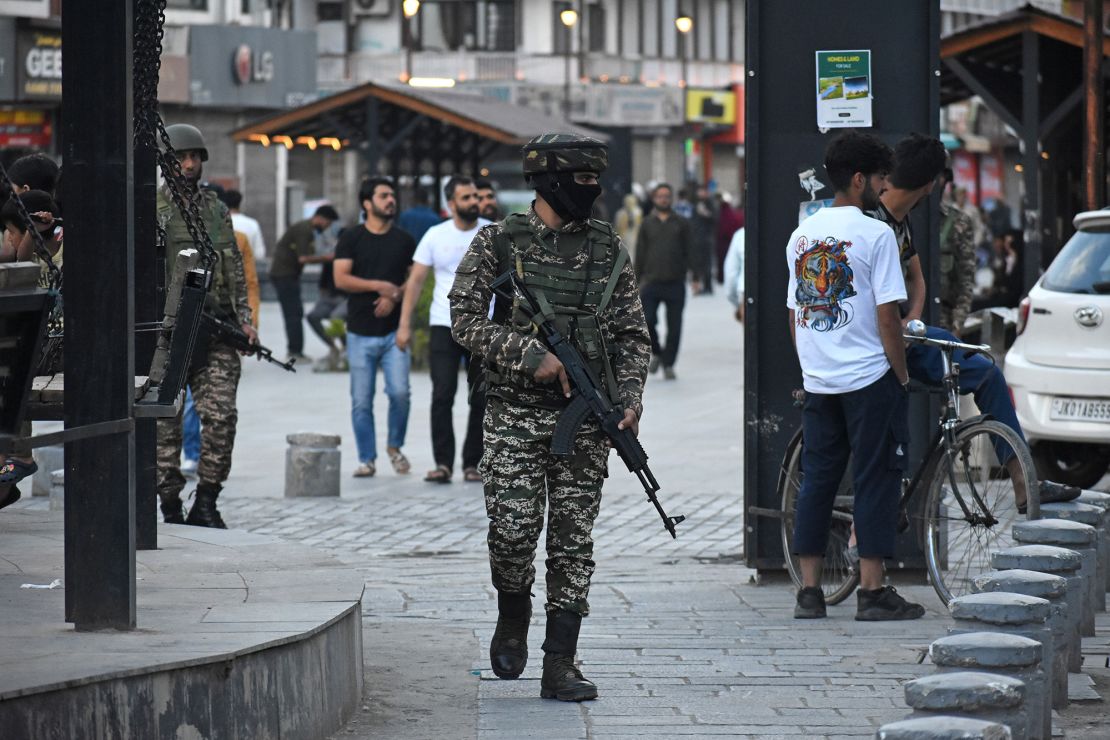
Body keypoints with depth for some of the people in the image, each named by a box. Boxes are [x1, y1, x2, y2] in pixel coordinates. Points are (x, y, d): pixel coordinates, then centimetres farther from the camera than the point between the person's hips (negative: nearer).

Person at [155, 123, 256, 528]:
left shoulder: (217, 209, 16)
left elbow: (235, 270, 18)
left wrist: (244, 319, 9)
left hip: (216, 329, 4)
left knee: (221, 417, -6)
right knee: (166, 423, 0)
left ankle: (206, 505, 3)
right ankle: (171, 510, 7)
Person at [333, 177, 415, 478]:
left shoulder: (404, 240, 10)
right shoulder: (351, 239, 3)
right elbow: (341, 279, -7)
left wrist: (395, 295, -9)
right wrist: (379, 285, -14)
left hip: (394, 330, 1)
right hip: (361, 333, -1)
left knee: (399, 391, -12)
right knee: (362, 400, 0)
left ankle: (395, 447, 12)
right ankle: (367, 459, 9)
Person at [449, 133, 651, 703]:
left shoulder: (609, 250, 9)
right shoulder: (499, 243, 0)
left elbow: (633, 336, 11)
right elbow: (465, 318, -4)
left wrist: (629, 400, -3)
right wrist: (527, 355, -15)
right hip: (516, 414, -2)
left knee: (573, 542, 0)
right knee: (515, 529, -9)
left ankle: (560, 666, 4)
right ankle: (513, 620, 21)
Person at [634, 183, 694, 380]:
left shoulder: (681, 223, 8)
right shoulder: (647, 224, 9)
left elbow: (689, 251, 7)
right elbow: (640, 254, 10)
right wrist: (638, 280, 6)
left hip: (675, 283, 0)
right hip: (652, 282, 0)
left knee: (674, 326, 1)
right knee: (646, 320, -11)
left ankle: (668, 364, 11)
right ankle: (656, 353, 14)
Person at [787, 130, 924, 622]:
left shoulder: (801, 235, 9)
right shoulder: (875, 234, -11)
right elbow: (887, 317, -13)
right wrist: (901, 375, -2)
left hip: (817, 380, 6)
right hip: (869, 378, -6)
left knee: (816, 480, 10)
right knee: (875, 479, 0)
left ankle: (809, 591, 9)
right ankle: (872, 592, -1)